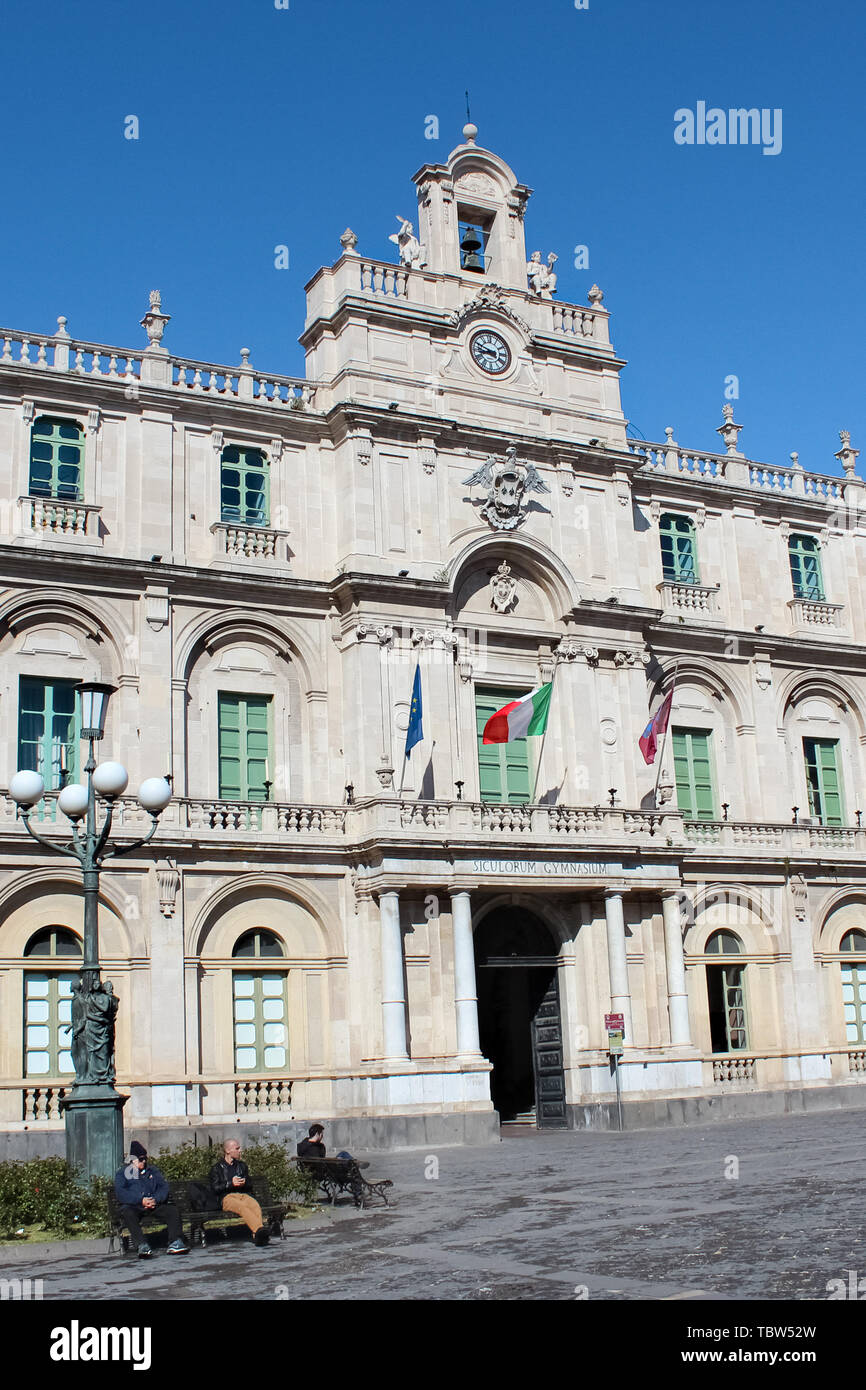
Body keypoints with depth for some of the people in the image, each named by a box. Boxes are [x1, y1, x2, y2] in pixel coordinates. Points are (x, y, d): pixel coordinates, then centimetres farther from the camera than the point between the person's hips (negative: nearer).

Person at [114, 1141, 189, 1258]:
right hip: (133, 1206, -3)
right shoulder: (122, 1173, 10)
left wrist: (156, 1200, -13)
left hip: (155, 1204, 3)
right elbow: (120, 1193, -6)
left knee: (173, 1211, -22)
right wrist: (141, 1200, -19)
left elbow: (164, 1187, 10)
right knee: (129, 1214, -38)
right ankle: (142, 1245, -48)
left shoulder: (153, 1170, 22)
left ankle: (175, 1243, -31)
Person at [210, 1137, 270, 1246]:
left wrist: (244, 1183, 2)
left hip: (244, 1195, 3)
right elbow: (215, 1188, 4)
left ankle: (258, 1236, -56)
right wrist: (231, 1183, -8)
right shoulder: (217, 1168, 17)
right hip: (227, 1197, -3)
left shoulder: (242, 1165, 29)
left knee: (255, 1205, -35)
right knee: (243, 1207, -39)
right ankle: (260, 1229, -58)